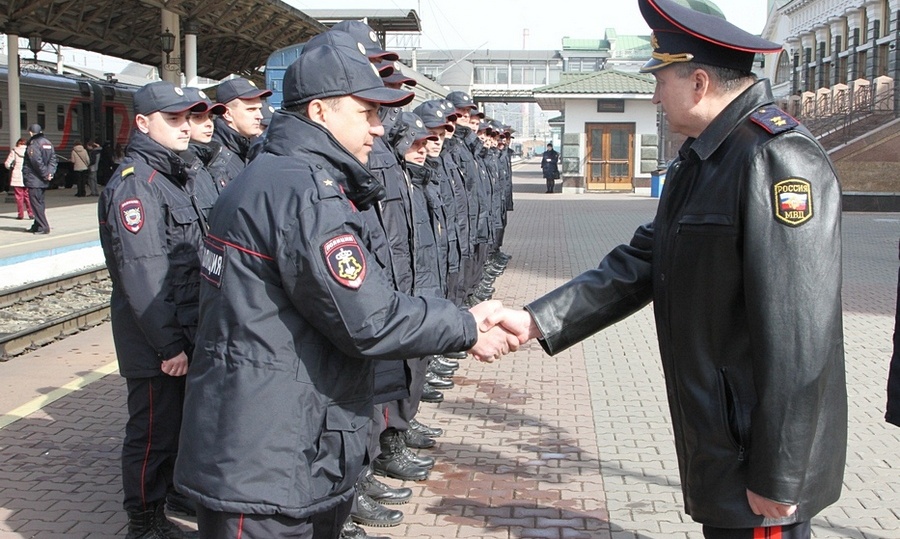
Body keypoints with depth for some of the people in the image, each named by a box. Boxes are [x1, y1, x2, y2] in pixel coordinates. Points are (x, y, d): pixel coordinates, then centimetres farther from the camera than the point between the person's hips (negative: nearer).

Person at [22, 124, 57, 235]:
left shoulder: (33, 144, -14)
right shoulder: (48, 143, 11)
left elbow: (37, 162, -21)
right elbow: (53, 159, 6)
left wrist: (45, 173, -13)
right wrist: (50, 172, -2)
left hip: (33, 179, -8)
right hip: (44, 180, 8)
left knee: (36, 203, -6)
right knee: (40, 202, 15)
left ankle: (43, 227, -9)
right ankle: (37, 225, 22)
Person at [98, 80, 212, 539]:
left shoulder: (192, 176, 11)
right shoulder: (133, 185, -15)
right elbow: (142, 274, -22)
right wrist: (169, 344, -22)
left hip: (195, 332, 8)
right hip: (155, 342, -8)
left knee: (189, 420, 20)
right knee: (154, 431, 4)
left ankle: (179, 492, 39)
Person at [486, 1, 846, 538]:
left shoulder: (780, 158, -21)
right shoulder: (699, 161, 11)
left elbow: (798, 338, -24)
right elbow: (640, 264, 10)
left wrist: (775, 479, -21)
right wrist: (537, 321, 0)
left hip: (760, 459, -9)